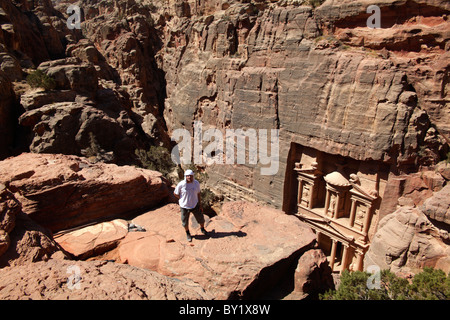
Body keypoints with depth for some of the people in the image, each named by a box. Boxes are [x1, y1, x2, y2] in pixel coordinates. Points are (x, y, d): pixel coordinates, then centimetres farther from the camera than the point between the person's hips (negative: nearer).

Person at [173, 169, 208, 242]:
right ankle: (188, 233, 44)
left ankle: (202, 229, 47)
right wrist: (183, 200, -3)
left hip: (195, 205, 2)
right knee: (185, 222, 13)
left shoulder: (196, 183, -11)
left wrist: (200, 205, 0)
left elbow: (198, 194, 0)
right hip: (185, 206, -2)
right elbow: (175, 193, -4)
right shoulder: (181, 184, -20)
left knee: (201, 219, 13)